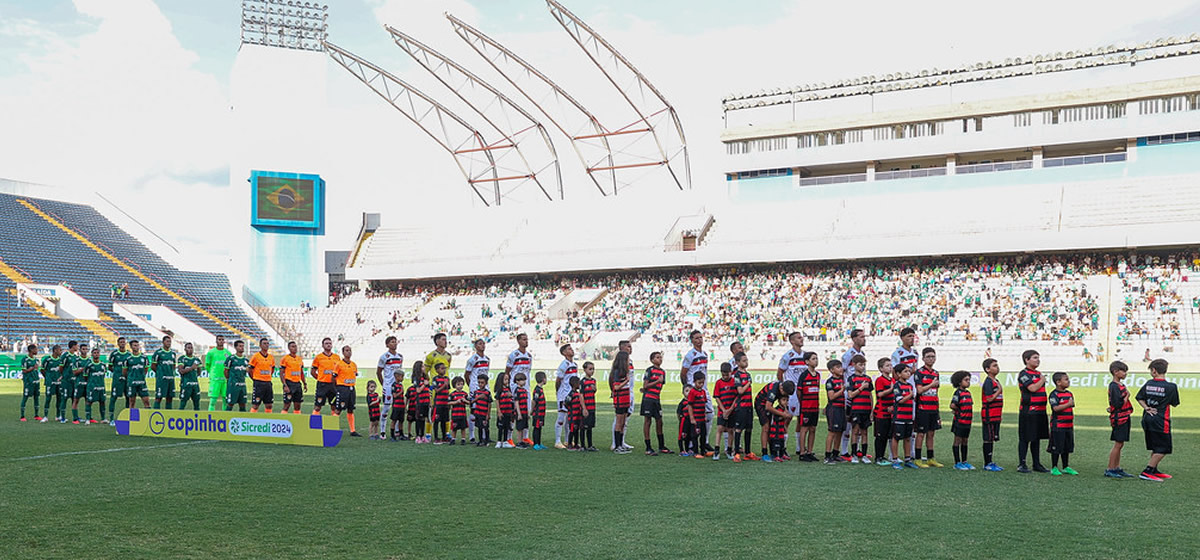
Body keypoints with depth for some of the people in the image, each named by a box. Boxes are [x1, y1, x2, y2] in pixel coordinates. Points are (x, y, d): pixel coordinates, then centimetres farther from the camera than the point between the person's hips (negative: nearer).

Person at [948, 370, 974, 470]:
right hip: (960, 420, -8)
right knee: (958, 441, -1)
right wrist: (959, 410, -7)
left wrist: (971, 414, 8)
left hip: (967, 421, 8)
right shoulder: (958, 392, -12)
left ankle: (964, 462, 21)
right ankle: (957, 463, 3)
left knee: (965, 441, 13)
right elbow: (952, 405, -21)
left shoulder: (968, 392, 12)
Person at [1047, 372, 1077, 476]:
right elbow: (1055, 408, -23)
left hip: (1068, 426, 7)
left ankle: (1066, 467, 21)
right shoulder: (1054, 394, -11)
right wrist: (1068, 404, -23)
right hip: (1058, 426, -7)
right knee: (1056, 448, -2)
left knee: (1067, 448, 12)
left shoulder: (1069, 394, 13)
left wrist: (1072, 424, 19)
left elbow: (1071, 409, 20)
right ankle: (1054, 468, 7)